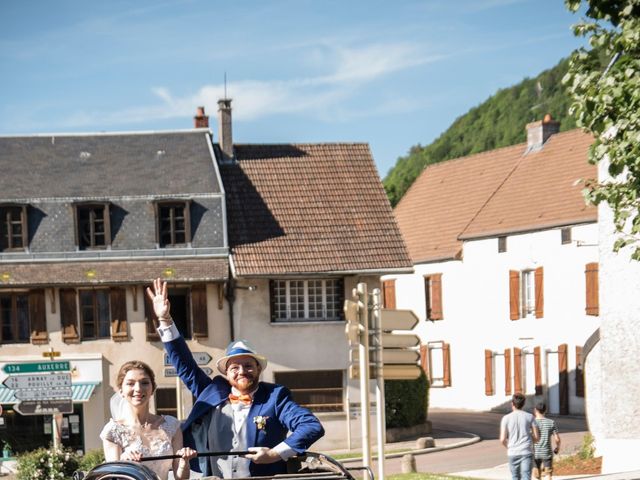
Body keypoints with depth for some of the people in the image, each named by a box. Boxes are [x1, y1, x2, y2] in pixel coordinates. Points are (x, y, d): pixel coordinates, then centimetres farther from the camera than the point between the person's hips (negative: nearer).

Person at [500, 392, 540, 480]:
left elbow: (502, 440, -5)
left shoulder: (506, 418, -1)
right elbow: (536, 437, 0)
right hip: (526, 452, -1)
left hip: (513, 453, 1)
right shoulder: (529, 417, 1)